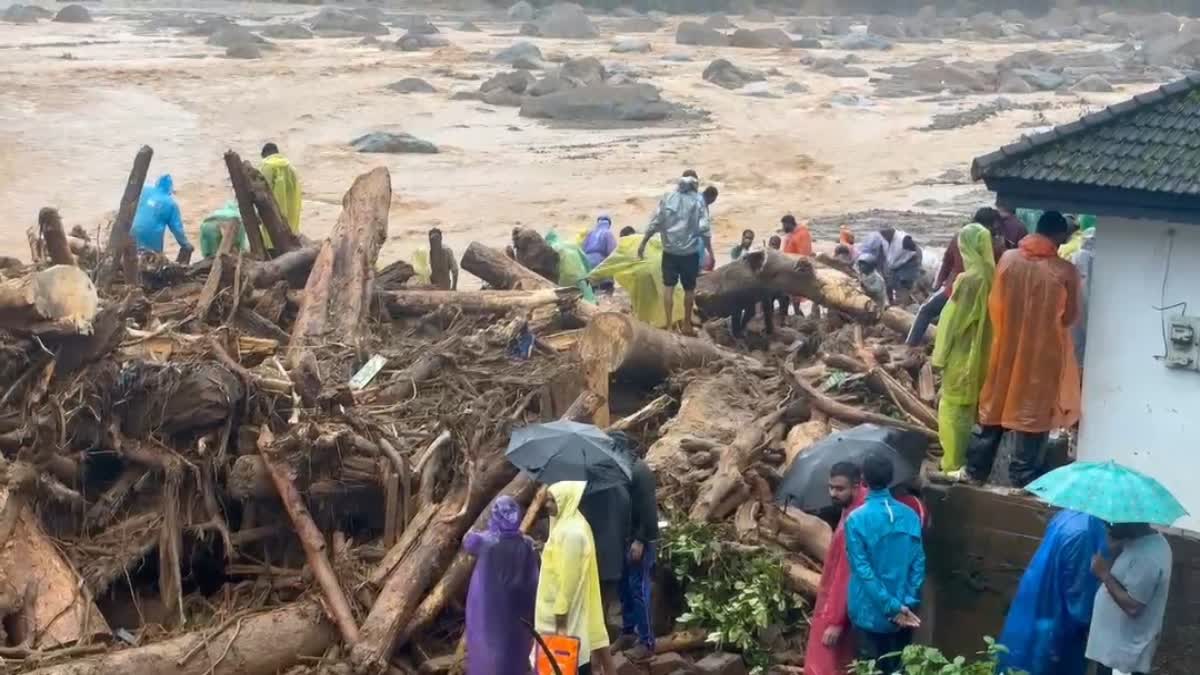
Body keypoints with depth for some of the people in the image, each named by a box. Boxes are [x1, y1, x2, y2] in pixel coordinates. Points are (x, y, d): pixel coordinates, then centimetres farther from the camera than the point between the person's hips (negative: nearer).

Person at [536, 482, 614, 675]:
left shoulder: (570, 532, -21)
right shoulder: (567, 525, 10)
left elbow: (569, 577, -22)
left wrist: (561, 615, -21)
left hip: (566, 610, -10)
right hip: (562, 605, 10)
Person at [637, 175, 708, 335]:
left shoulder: (668, 197, -1)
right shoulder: (698, 200, -5)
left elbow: (655, 223, -3)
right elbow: (704, 228, -10)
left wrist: (643, 243, 6)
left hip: (670, 250, 1)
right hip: (690, 251, -1)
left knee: (668, 286, 9)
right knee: (689, 288, 13)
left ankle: (669, 324, 4)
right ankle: (686, 324, 22)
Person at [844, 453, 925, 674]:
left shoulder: (856, 519, -14)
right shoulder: (910, 516, -1)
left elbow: (863, 570, -16)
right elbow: (919, 563, -2)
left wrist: (892, 607, -13)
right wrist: (908, 603, -2)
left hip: (870, 614, -4)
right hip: (904, 613, 4)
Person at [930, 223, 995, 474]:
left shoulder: (969, 279, -23)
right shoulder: (990, 276, -2)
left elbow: (954, 321, -17)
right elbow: (983, 317, 7)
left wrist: (941, 355, -7)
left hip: (962, 356, -7)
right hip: (981, 354, 8)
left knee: (955, 408, 4)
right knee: (974, 406, 18)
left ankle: (954, 464, 11)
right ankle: (971, 461, 28)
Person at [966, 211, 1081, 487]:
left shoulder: (1008, 259, -7)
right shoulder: (1065, 271, -15)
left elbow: (994, 304, 2)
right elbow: (1070, 318, -4)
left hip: (1006, 348, 3)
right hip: (1043, 354, -3)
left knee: (995, 406, 16)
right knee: (1033, 412, 9)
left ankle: (975, 470, 24)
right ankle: (1023, 478, 16)